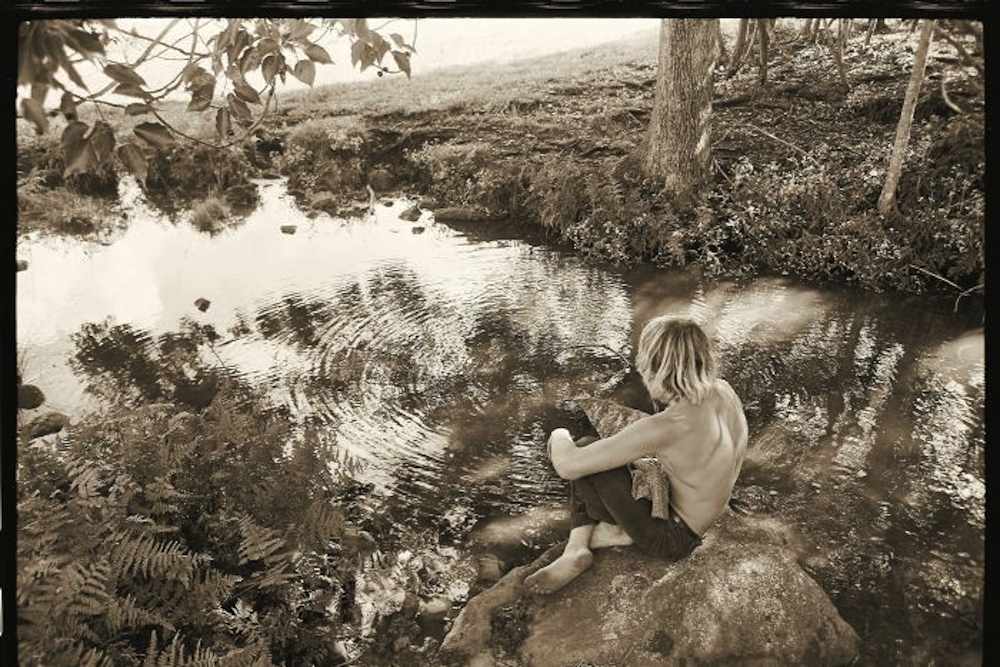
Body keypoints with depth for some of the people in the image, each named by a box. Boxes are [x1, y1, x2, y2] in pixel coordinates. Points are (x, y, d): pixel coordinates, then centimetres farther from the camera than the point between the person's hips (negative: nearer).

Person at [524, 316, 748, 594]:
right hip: (704, 519, 8)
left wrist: (559, 435, -7)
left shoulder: (664, 428, -35)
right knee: (587, 450, 6)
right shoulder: (724, 391, -12)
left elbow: (566, 466, -29)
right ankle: (576, 550, 2)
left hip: (674, 537, -8)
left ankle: (618, 532, 8)